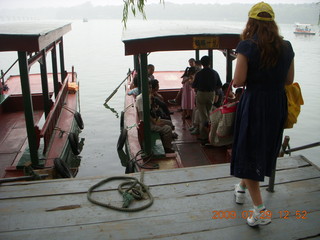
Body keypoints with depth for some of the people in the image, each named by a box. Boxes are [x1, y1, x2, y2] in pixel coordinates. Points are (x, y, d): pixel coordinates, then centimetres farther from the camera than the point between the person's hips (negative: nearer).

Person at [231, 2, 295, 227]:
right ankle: (242, 188, 44)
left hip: (253, 105, -6)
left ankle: (261, 211, 2)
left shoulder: (247, 46, -13)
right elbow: (289, 80, 8)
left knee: (248, 154, 5)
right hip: (277, 105, 6)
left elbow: (238, 81, -16)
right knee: (264, 149, 22)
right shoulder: (286, 47, 2)